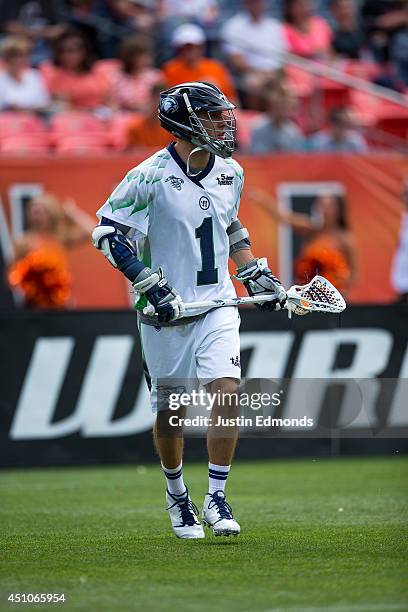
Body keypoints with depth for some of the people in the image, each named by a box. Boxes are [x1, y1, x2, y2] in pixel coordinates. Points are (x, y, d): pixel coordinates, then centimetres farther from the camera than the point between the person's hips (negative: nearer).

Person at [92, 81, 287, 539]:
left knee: (227, 393, -12)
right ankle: (177, 496, 28)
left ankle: (216, 498, -2)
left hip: (217, 305, 4)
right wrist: (152, 286, -17)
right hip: (165, 311, -4)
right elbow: (107, 232, -12)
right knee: (170, 410, 5)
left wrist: (255, 275, 16)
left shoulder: (230, 173, 6)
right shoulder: (151, 177, -13)